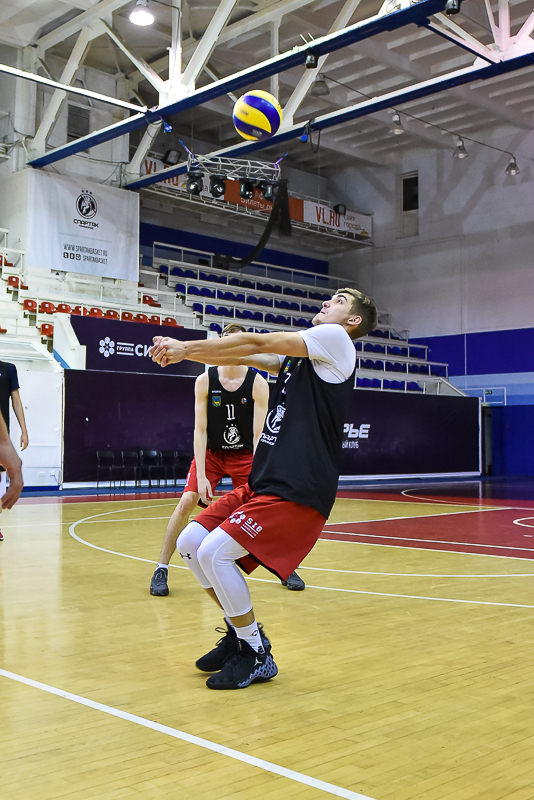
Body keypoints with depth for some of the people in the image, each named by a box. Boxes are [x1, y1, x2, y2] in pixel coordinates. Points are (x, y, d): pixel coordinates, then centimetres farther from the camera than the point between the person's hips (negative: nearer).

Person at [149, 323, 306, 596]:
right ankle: (161, 569, -5)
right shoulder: (205, 381, -16)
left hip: (244, 455, 0)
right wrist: (201, 476, -22)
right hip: (211, 452, 0)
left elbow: (258, 435, -20)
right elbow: (200, 430, -15)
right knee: (187, 501, -16)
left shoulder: (258, 384, -18)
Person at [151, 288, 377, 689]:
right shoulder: (298, 353, 23)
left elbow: (257, 343, -7)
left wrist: (188, 347, -3)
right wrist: (183, 351, -1)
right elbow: (244, 355, 13)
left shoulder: (334, 338, -3)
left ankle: (256, 654, 0)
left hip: (299, 490, -9)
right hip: (264, 481, 9)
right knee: (190, 542, 2)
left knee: (214, 552, -19)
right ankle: (241, 633, 17)